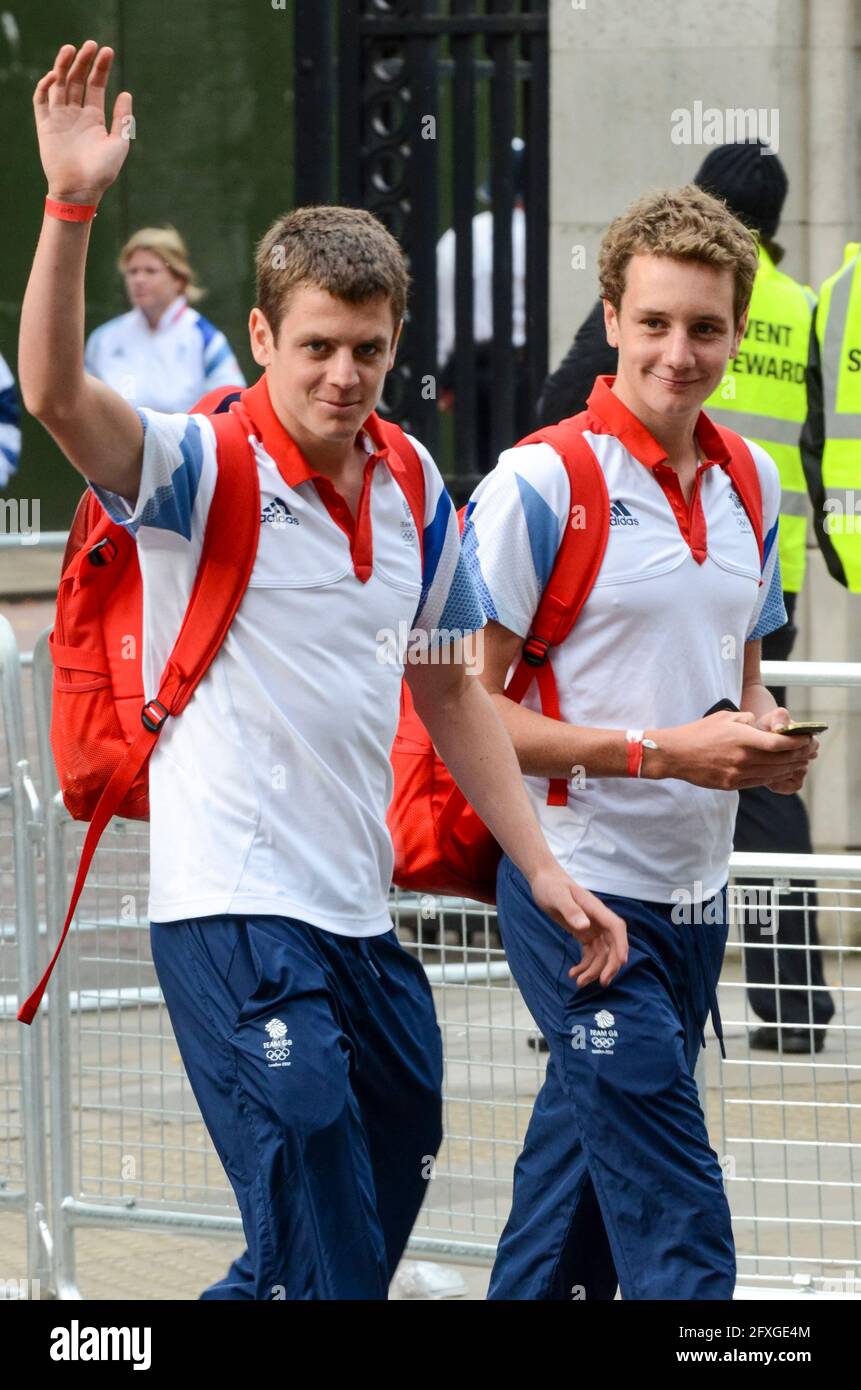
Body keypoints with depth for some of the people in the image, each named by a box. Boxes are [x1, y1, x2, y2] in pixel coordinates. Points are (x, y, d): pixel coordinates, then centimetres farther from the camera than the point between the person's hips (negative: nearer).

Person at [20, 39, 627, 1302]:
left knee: (384, 1207, 14)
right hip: (234, 913, -7)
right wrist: (71, 206, -41)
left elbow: (449, 690, 20)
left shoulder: (413, 489, 9)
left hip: (363, 920, 7)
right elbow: (57, 394, -29)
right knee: (325, 1268, -12)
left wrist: (541, 867, 16)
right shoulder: (206, 468, -9)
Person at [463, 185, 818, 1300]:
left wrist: (764, 734, -1)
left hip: (694, 894, 7)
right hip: (581, 886, -7)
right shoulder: (540, 484, -11)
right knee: (676, 1227, -12)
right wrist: (663, 750, -18)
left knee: (579, 1187, 15)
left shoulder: (749, 482, 10)